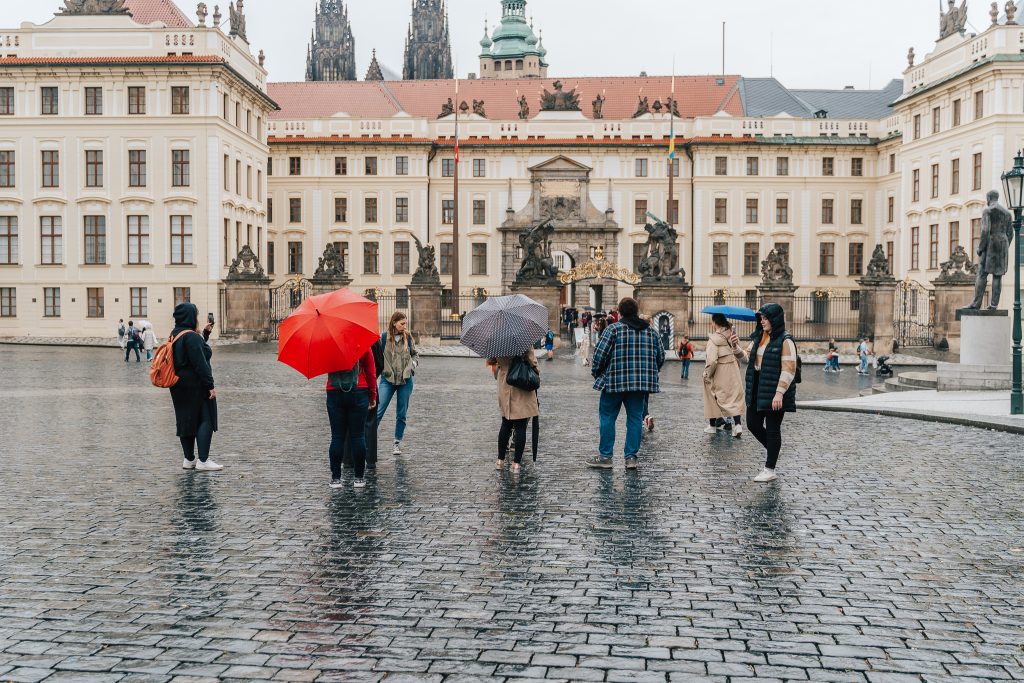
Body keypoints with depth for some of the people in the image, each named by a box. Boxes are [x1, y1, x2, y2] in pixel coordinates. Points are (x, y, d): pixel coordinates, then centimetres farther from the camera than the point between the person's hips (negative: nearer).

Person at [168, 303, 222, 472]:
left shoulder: (175, 334, 11)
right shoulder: (191, 337, -18)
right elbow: (200, 364, -22)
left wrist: (205, 332, 23)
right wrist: (210, 385, -19)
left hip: (179, 387, 10)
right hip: (195, 386, -10)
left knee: (185, 421, 13)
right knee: (205, 420, -5)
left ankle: (189, 460, 19)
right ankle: (203, 461, -8)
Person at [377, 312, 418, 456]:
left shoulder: (408, 337, 3)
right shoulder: (384, 337, -5)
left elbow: (415, 354, 16)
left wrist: (412, 365, 1)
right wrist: (384, 369, -7)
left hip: (405, 380, 2)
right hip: (388, 379, -2)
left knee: (402, 414, 8)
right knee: (378, 411, -10)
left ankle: (397, 443, 17)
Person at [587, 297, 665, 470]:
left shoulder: (614, 329, -6)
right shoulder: (651, 331, 8)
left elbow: (600, 353, -10)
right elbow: (661, 357, 12)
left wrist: (596, 372, 6)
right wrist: (650, 373, 26)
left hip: (615, 381, -4)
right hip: (641, 383, 4)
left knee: (608, 417, 6)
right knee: (635, 418, 9)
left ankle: (605, 456, 8)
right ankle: (631, 457, 9)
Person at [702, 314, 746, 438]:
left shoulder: (714, 339, -16)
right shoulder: (732, 336, 3)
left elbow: (712, 360, -21)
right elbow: (741, 354, 3)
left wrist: (707, 374, -10)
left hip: (719, 374, -4)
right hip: (734, 374, 4)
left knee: (713, 399, 13)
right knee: (735, 397, 7)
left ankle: (712, 426, 21)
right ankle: (738, 424, -11)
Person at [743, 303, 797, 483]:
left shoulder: (785, 341, -13)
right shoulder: (758, 337, 10)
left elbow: (789, 370, -17)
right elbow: (748, 356, 23)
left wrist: (779, 393, -24)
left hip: (774, 390, -8)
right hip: (757, 389, 8)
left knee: (772, 429, 1)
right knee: (753, 424, 11)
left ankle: (770, 470, 10)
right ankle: (773, 451, 35)